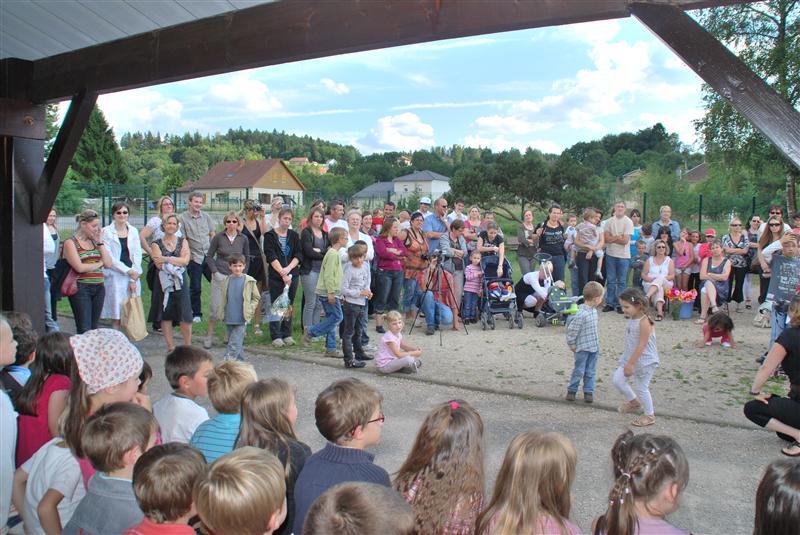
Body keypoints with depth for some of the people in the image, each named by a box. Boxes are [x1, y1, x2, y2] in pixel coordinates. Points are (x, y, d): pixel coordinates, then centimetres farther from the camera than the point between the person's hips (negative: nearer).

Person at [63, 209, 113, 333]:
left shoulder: (95, 241, 12)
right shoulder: (71, 243, -4)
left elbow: (108, 263, 2)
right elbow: (79, 267, -16)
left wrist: (100, 242, 1)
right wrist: (99, 263, -2)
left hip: (98, 288, 6)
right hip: (81, 289, -6)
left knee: (94, 328, 8)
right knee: (84, 330, -7)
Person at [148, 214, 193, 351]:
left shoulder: (183, 241, 10)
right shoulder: (156, 244, 5)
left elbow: (186, 260, -6)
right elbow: (159, 264, -8)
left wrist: (166, 259, -12)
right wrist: (178, 261, -8)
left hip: (180, 283, 0)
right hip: (163, 283, 0)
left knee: (185, 317, -3)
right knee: (165, 316, 2)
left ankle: (188, 346, 11)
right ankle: (170, 346, 12)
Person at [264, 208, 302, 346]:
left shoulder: (294, 235, 11)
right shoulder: (270, 235, -1)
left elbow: (298, 255, 3)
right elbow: (271, 257, -9)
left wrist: (288, 268, -12)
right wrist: (282, 273, -15)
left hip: (292, 275, 3)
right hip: (276, 276, -3)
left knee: (289, 305, 7)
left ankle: (287, 334, 16)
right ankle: (276, 336, 6)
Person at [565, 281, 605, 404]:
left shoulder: (593, 310, 2)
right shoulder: (581, 314, -26)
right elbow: (571, 330, -20)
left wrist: (596, 342, 17)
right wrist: (572, 345, -11)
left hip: (594, 347, 7)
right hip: (582, 348, -7)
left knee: (591, 372, 13)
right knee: (579, 371, 4)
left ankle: (588, 391, 24)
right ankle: (571, 390, 21)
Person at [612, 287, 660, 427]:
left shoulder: (644, 322, -25)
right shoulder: (631, 319, 1)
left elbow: (642, 345, -25)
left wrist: (630, 364, -22)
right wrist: (627, 362, 17)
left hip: (644, 362, -8)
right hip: (630, 359, 8)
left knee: (641, 388, 5)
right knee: (616, 380, 9)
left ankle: (649, 416, 26)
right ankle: (634, 402, 32)